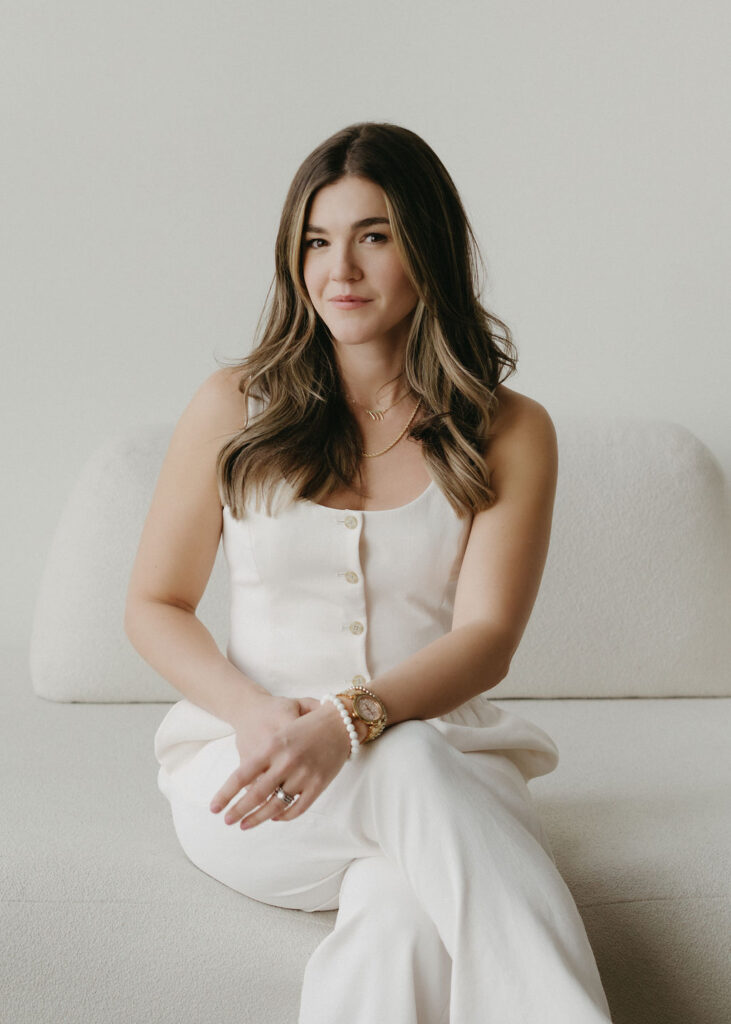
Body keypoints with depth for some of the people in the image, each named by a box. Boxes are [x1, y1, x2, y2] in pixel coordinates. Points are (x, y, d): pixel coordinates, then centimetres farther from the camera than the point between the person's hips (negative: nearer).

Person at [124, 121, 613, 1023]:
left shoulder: (509, 433, 5)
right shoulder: (233, 408, 7)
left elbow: (487, 637, -7)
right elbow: (153, 606, 9)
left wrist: (349, 720, -27)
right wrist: (255, 712, -13)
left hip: (440, 752, 1)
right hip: (244, 774, 0)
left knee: (407, 920, -38)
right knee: (410, 766, -37)